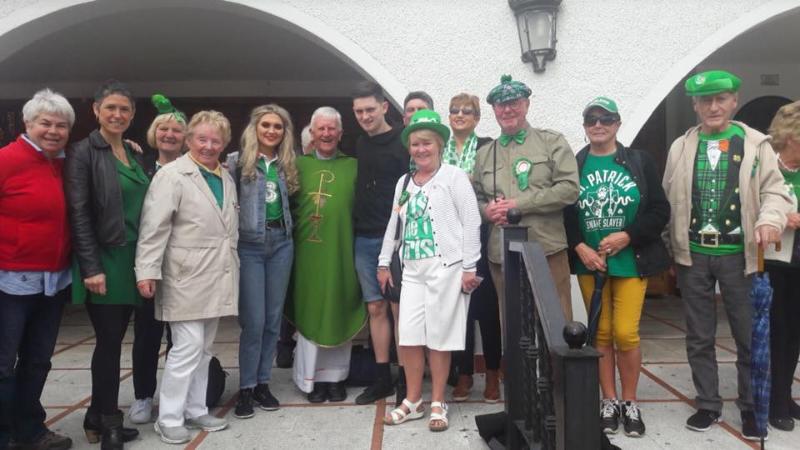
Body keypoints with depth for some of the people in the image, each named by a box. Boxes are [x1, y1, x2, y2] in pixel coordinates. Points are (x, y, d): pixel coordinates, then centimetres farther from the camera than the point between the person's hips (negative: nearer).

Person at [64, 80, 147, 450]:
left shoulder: (134, 154, 14)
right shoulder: (83, 153, -6)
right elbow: (78, 214, -13)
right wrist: (91, 267, -18)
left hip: (132, 260, 7)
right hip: (103, 262, -6)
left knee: (112, 341, 12)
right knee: (109, 342, -2)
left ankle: (98, 418, 24)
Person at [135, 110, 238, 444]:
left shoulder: (227, 178, 13)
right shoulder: (172, 175, -8)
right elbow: (154, 228, -14)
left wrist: (231, 266, 15)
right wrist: (147, 271, -19)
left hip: (216, 277, 7)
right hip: (186, 278, -7)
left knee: (203, 349, 14)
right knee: (187, 348, -5)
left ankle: (195, 411, 26)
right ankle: (169, 419, 10)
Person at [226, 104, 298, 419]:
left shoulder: (287, 164, 10)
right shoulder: (237, 161, -3)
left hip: (281, 242, 4)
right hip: (249, 245, -4)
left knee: (273, 319, 8)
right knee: (253, 321, -4)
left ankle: (263, 383, 21)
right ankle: (246, 388, 11)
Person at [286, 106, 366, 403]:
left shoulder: (353, 166, 6)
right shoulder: (299, 164, 7)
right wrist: (296, 230, 1)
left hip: (341, 252, 0)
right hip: (307, 252, 0)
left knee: (339, 313, 7)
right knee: (309, 313, 6)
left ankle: (336, 376, 21)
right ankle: (312, 378, 18)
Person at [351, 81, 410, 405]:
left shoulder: (402, 143, -6)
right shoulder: (360, 144, 13)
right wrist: (357, 225, 14)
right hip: (364, 239, 6)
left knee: (400, 307, 0)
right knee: (376, 308, 10)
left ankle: (405, 378, 13)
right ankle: (382, 377, 20)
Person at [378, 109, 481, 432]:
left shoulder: (454, 177, -3)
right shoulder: (403, 182, 14)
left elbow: (471, 223, -8)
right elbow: (394, 224, 19)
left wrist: (469, 267, -12)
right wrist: (384, 262, 17)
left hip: (445, 269, -5)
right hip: (413, 270, 5)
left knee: (439, 337, 2)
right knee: (409, 336, 5)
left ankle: (437, 403, 18)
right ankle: (413, 402, 21)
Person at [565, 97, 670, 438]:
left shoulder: (640, 162, 2)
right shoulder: (573, 166, 3)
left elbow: (660, 211, -1)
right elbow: (563, 214, 1)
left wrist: (626, 237, -13)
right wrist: (580, 248, -11)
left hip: (631, 262, -1)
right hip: (589, 263, 1)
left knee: (626, 333, -4)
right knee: (601, 334, 6)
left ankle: (630, 402, 16)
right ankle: (610, 401, 21)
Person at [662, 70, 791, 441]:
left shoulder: (756, 144, 2)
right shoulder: (680, 148, 7)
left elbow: (774, 191, -1)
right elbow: (668, 201, 8)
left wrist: (770, 221, -23)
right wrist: (669, 250, 7)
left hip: (739, 254, -1)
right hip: (693, 255, 2)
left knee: (750, 337, 8)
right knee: (699, 337, 11)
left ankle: (751, 407, 26)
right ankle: (708, 404, 26)